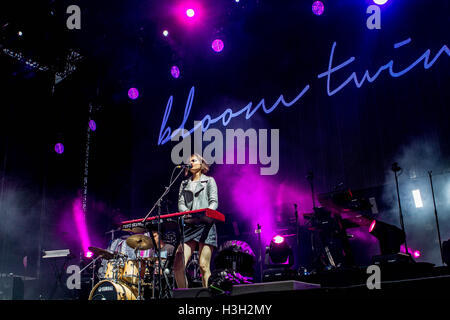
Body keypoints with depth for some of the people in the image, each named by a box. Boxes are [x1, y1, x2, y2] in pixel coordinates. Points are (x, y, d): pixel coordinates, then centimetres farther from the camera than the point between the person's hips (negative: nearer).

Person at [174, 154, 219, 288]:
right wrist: (187, 213, -12)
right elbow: (180, 203, 12)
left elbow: (214, 202, 2)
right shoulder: (184, 184, 24)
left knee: (204, 266, -11)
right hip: (188, 226, 4)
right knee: (178, 266, -9)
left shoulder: (209, 181, 13)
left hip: (205, 226, -3)